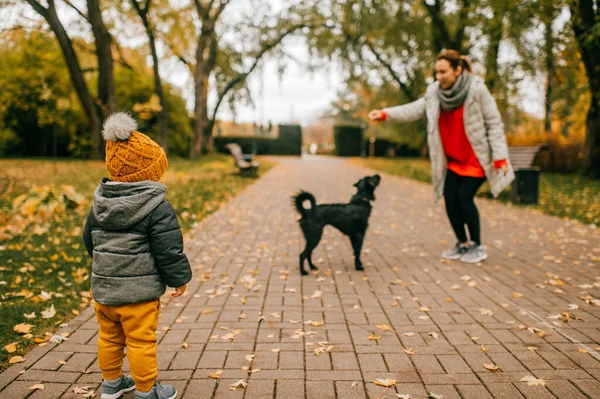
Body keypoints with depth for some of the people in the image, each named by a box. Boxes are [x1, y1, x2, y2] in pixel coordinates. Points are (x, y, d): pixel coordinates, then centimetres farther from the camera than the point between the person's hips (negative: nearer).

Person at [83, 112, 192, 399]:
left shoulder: (100, 204, 4)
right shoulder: (157, 208, -18)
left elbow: (89, 241, 14)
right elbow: (168, 249, -18)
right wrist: (180, 278, -3)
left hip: (103, 288, 7)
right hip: (138, 292, -7)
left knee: (109, 337, 21)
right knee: (141, 342, 6)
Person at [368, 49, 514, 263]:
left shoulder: (477, 89, -18)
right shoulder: (435, 92, -4)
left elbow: (494, 124, -15)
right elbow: (414, 110, -9)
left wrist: (500, 157, -16)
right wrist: (385, 114, -23)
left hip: (478, 158, -5)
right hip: (454, 159, 5)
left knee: (464, 197, -11)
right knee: (450, 197, 0)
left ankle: (477, 246, 8)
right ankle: (462, 244, 19)